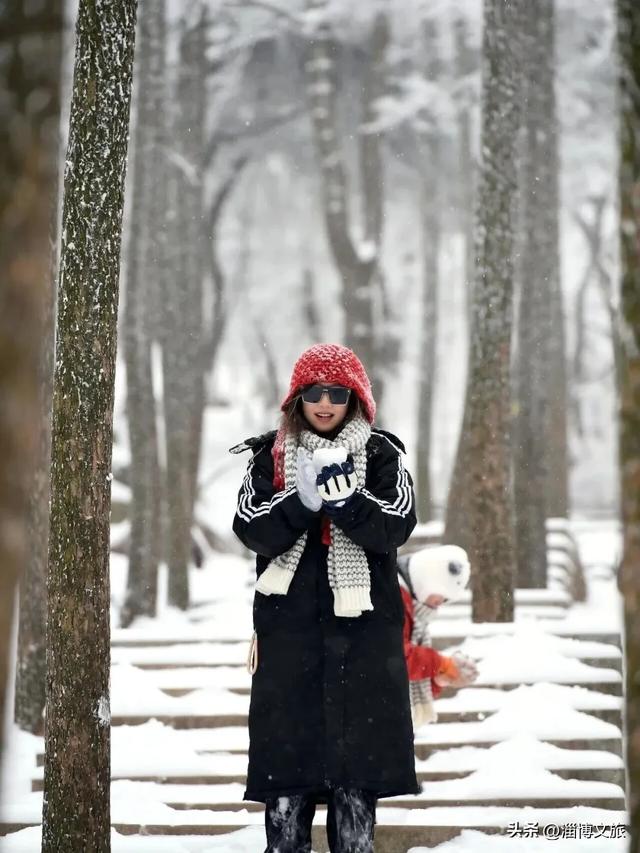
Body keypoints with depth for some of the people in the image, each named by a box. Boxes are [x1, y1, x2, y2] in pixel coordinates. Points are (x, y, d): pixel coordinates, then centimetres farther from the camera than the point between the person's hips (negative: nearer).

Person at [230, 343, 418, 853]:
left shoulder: (380, 455, 7)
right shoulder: (271, 456, 9)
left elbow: (397, 526, -7)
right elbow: (253, 530, -3)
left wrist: (345, 501, -24)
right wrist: (302, 500, -19)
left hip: (364, 625, 0)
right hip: (289, 623, 1)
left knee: (358, 748, 0)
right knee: (287, 740, -1)